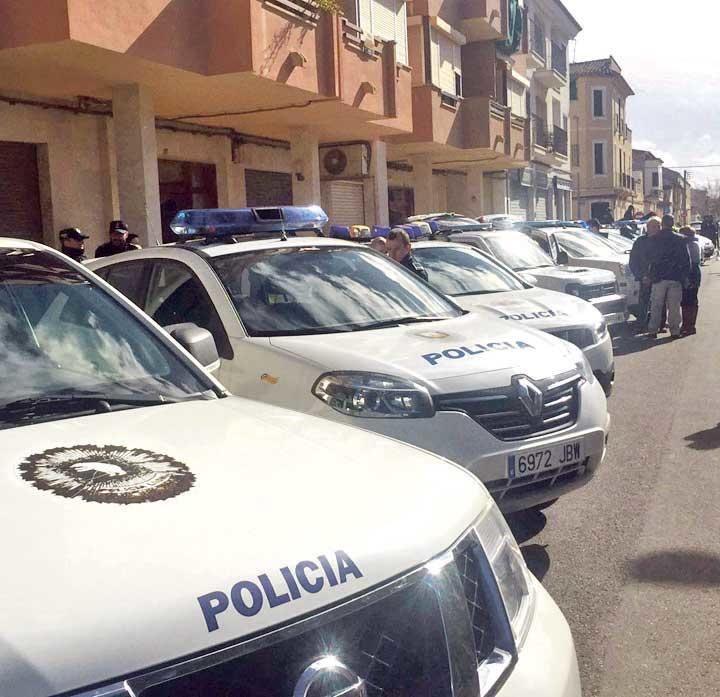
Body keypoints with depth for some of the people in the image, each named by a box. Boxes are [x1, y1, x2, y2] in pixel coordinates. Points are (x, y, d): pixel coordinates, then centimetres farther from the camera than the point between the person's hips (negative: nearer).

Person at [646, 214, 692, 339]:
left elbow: (649, 258, 8)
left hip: (658, 277, 0)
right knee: (674, 306, 5)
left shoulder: (653, 240, 0)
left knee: (656, 306, 6)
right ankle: (674, 330, 7)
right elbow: (686, 260, 2)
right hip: (676, 277, 0)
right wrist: (685, 276, 9)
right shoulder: (680, 240, -1)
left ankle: (653, 330, 7)